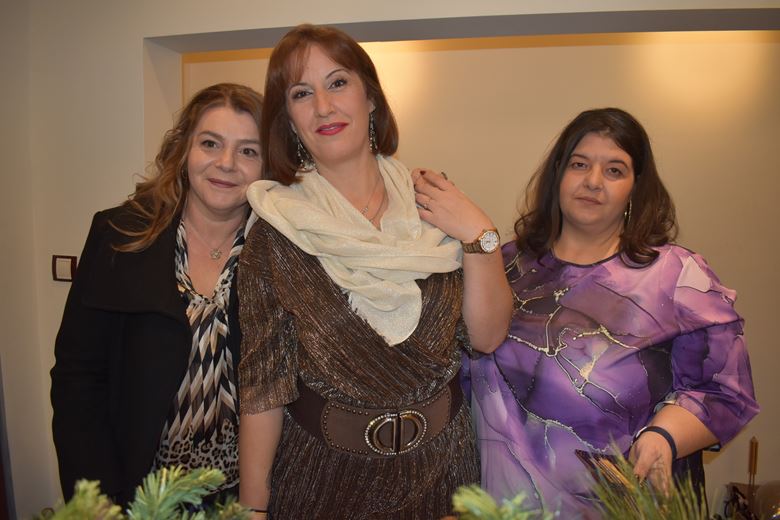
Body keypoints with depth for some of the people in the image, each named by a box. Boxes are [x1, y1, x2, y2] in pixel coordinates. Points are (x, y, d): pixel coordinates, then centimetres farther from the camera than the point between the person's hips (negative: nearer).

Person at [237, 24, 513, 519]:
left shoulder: (432, 203, -6)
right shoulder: (275, 232, -12)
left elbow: (487, 336, -7)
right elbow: (263, 384, -9)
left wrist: (479, 233, -18)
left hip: (440, 459, 3)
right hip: (323, 469, -2)